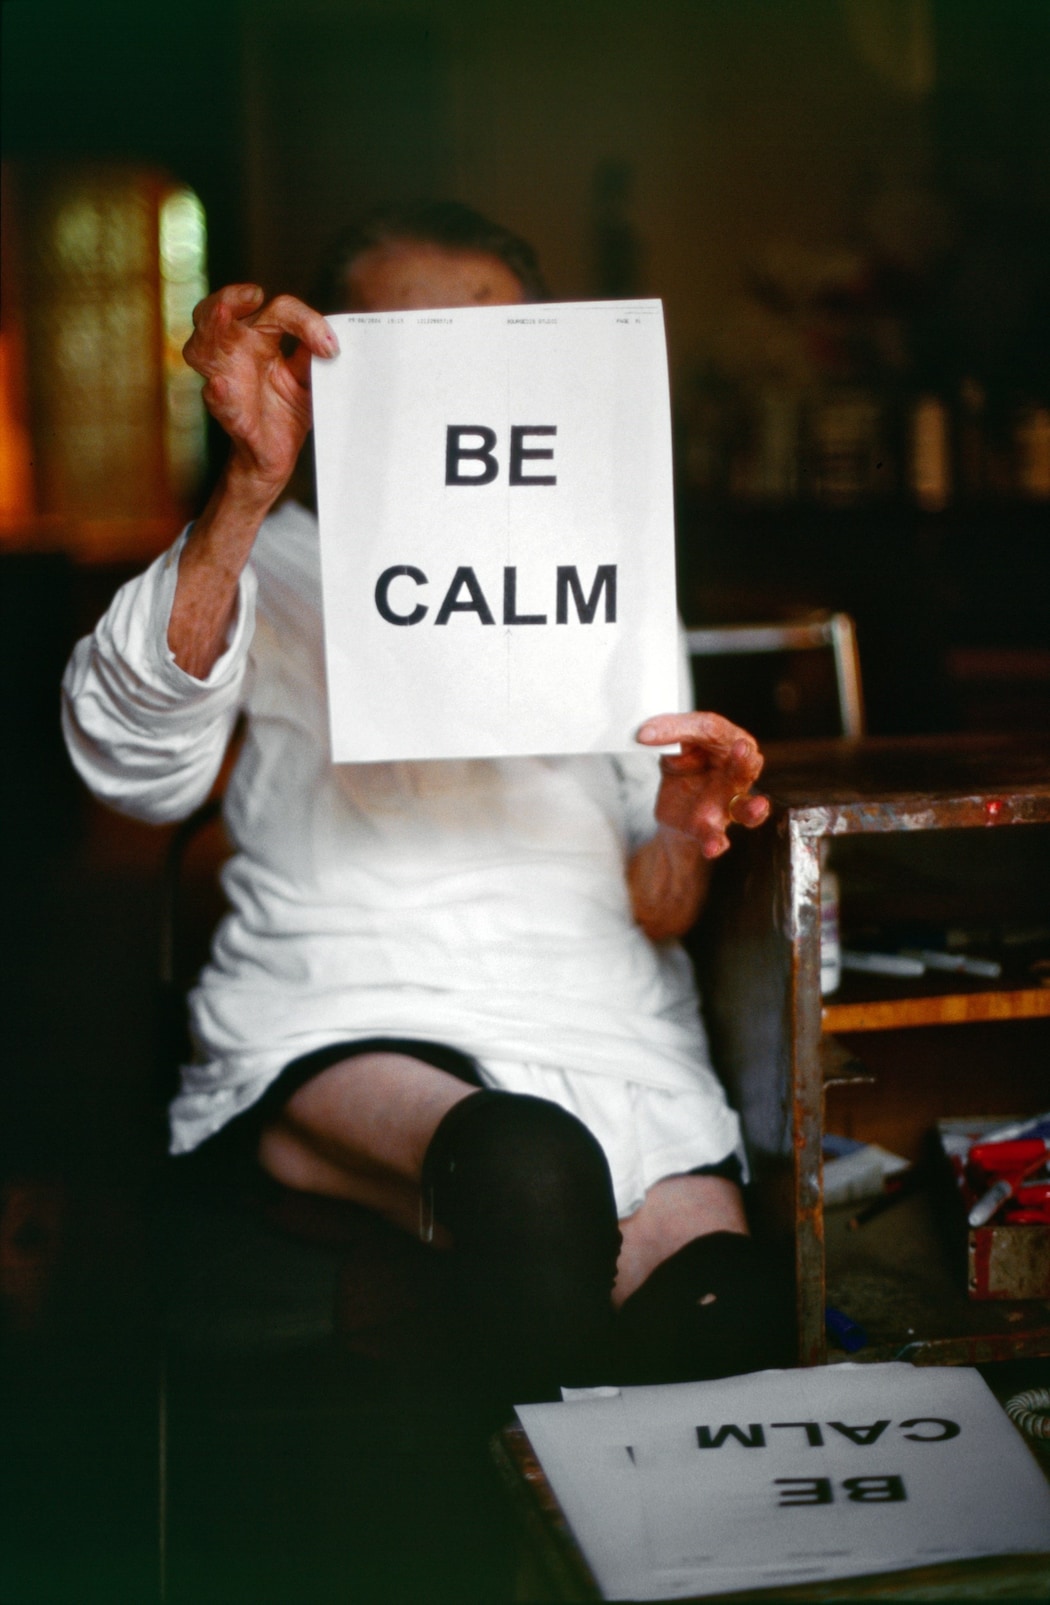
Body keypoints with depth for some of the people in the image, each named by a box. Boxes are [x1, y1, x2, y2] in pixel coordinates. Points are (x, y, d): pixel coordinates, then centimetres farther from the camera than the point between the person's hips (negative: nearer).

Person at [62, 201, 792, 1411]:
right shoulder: (275, 566, 15)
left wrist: (687, 836, -6)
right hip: (340, 1036, -2)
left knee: (725, 1332, -30)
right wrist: (251, 486, -18)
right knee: (526, 1170, -38)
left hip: (604, 1031, 3)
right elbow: (131, 763, -8)